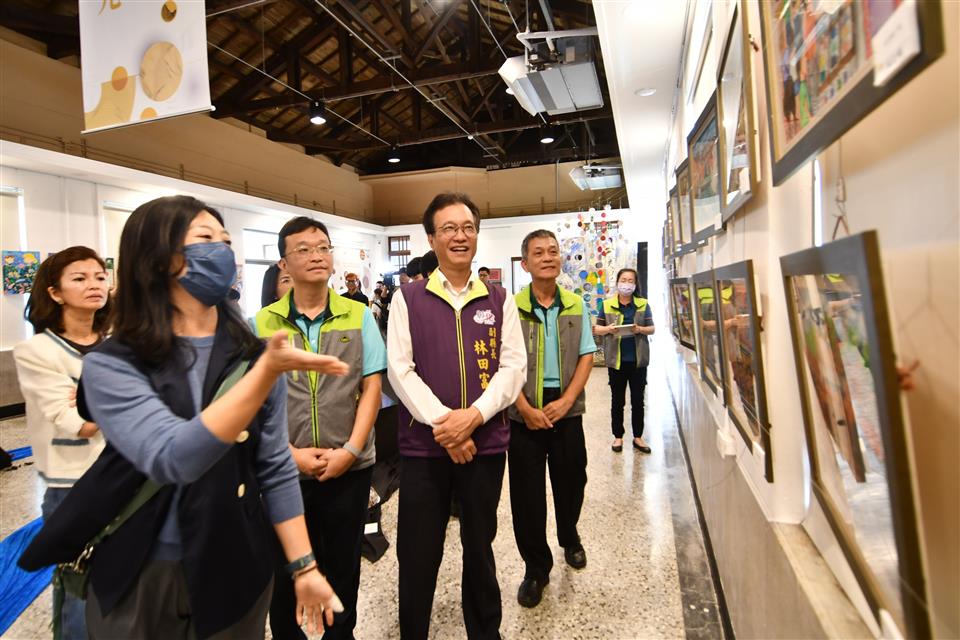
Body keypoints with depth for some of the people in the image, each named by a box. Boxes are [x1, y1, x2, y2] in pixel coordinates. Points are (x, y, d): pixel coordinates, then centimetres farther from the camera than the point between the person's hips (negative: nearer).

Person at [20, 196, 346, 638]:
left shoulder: (253, 356, -4)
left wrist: (303, 566, -6)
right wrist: (269, 371, -37)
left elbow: (276, 469, -3)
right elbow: (173, 459, -29)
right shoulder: (111, 365, -12)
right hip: (137, 582, -2)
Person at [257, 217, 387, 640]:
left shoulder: (359, 316, -1)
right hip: (284, 470, 0)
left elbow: (371, 387, -3)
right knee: (285, 570, 17)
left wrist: (350, 450, -11)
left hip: (350, 468, 0)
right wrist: (289, 453, -11)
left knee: (343, 568, 17)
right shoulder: (262, 323, -1)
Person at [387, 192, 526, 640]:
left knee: (480, 548, 18)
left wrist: (473, 415, -16)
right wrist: (441, 421, -17)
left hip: (486, 442, 2)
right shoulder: (407, 299, 0)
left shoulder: (499, 301, 5)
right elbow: (399, 369, -6)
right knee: (417, 555, 9)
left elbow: (514, 366, -2)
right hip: (423, 444, -1)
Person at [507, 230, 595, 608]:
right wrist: (525, 409, -14)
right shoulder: (511, 308, -7)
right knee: (526, 491, 6)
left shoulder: (576, 306, 2)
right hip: (524, 413, -2)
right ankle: (536, 567, 25)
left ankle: (569, 538, 47)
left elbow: (586, 356, 2)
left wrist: (566, 401, -9)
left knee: (571, 480, 17)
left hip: (566, 408, 3)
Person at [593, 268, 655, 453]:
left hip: (638, 360, 1)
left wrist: (640, 329, -15)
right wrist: (608, 329, -16)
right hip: (616, 360, -1)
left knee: (638, 401, 10)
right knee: (617, 401, 10)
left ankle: (638, 437, 23)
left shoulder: (643, 304, 2)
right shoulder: (607, 305, 0)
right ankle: (618, 436, 22)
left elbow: (652, 329, 4)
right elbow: (597, 329, 3)